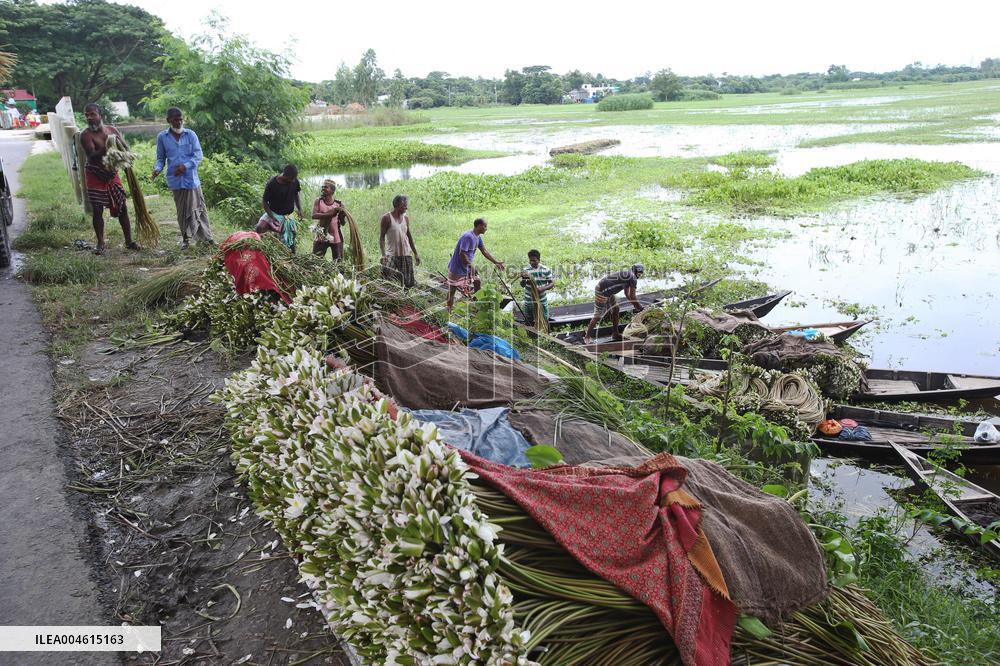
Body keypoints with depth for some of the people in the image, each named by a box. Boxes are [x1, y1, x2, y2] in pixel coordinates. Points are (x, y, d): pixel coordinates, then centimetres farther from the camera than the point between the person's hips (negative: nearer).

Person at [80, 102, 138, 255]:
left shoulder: (112, 130, 3)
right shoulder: (86, 135, -11)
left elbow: (126, 148, 3)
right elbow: (92, 156, -22)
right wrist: (104, 149, -41)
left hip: (112, 175, 4)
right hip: (95, 176, -4)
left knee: (122, 208, 4)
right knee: (97, 210, -1)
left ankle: (129, 241, 13)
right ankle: (101, 244, 9)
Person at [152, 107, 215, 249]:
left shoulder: (191, 135, 1)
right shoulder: (162, 137, 4)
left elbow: (198, 155, -4)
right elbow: (161, 158, 11)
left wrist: (186, 166, -18)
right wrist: (158, 168, -10)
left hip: (191, 178, 0)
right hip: (176, 180, 0)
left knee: (199, 208, 5)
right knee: (182, 210, 6)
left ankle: (206, 237, 15)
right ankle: (185, 239, 17)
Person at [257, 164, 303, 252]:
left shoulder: (294, 181, -10)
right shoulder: (271, 184, -22)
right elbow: (265, 202, -14)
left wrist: (300, 209, -3)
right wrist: (272, 217, -26)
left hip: (288, 216, 3)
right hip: (273, 213, -3)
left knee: (290, 243, 5)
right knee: (260, 228, -29)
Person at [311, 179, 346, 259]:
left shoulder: (339, 204, -1)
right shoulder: (318, 202, 0)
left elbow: (342, 223, 0)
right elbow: (314, 215, -17)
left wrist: (342, 213, -20)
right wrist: (330, 214, -27)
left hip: (336, 238, 0)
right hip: (321, 237, 0)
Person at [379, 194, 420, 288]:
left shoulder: (406, 218, 9)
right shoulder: (387, 218, -7)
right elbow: (382, 237, -8)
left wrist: (416, 253, 16)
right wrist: (383, 254, -21)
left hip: (406, 254, 4)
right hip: (392, 254, -4)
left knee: (409, 283, 1)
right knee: (385, 274, -29)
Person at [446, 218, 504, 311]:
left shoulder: (478, 237, 4)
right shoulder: (468, 237, -26)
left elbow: (484, 251, 13)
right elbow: (462, 254, -29)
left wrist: (496, 262, 11)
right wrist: (471, 266, -18)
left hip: (467, 267, 9)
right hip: (457, 268, -9)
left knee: (477, 282, 11)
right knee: (452, 290, 1)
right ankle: (449, 310, 12)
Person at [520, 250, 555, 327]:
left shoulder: (546, 270, -6)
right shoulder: (526, 270, -6)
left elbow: (552, 283, -2)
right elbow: (522, 285, -11)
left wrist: (543, 288, -21)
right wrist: (523, 279, -35)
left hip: (542, 302, 0)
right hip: (529, 302, 1)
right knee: (528, 323, 11)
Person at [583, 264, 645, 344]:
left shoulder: (628, 275, 19)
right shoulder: (633, 278, -12)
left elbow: (628, 294, 25)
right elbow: (632, 296, -12)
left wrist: (637, 306, 23)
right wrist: (639, 308, 0)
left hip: (606, 290, 10)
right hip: (602, 291, -10)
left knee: (615, 310, 15)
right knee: (598, 315, -6)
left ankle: (615, 334, 23)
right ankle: (587, 337, 2)